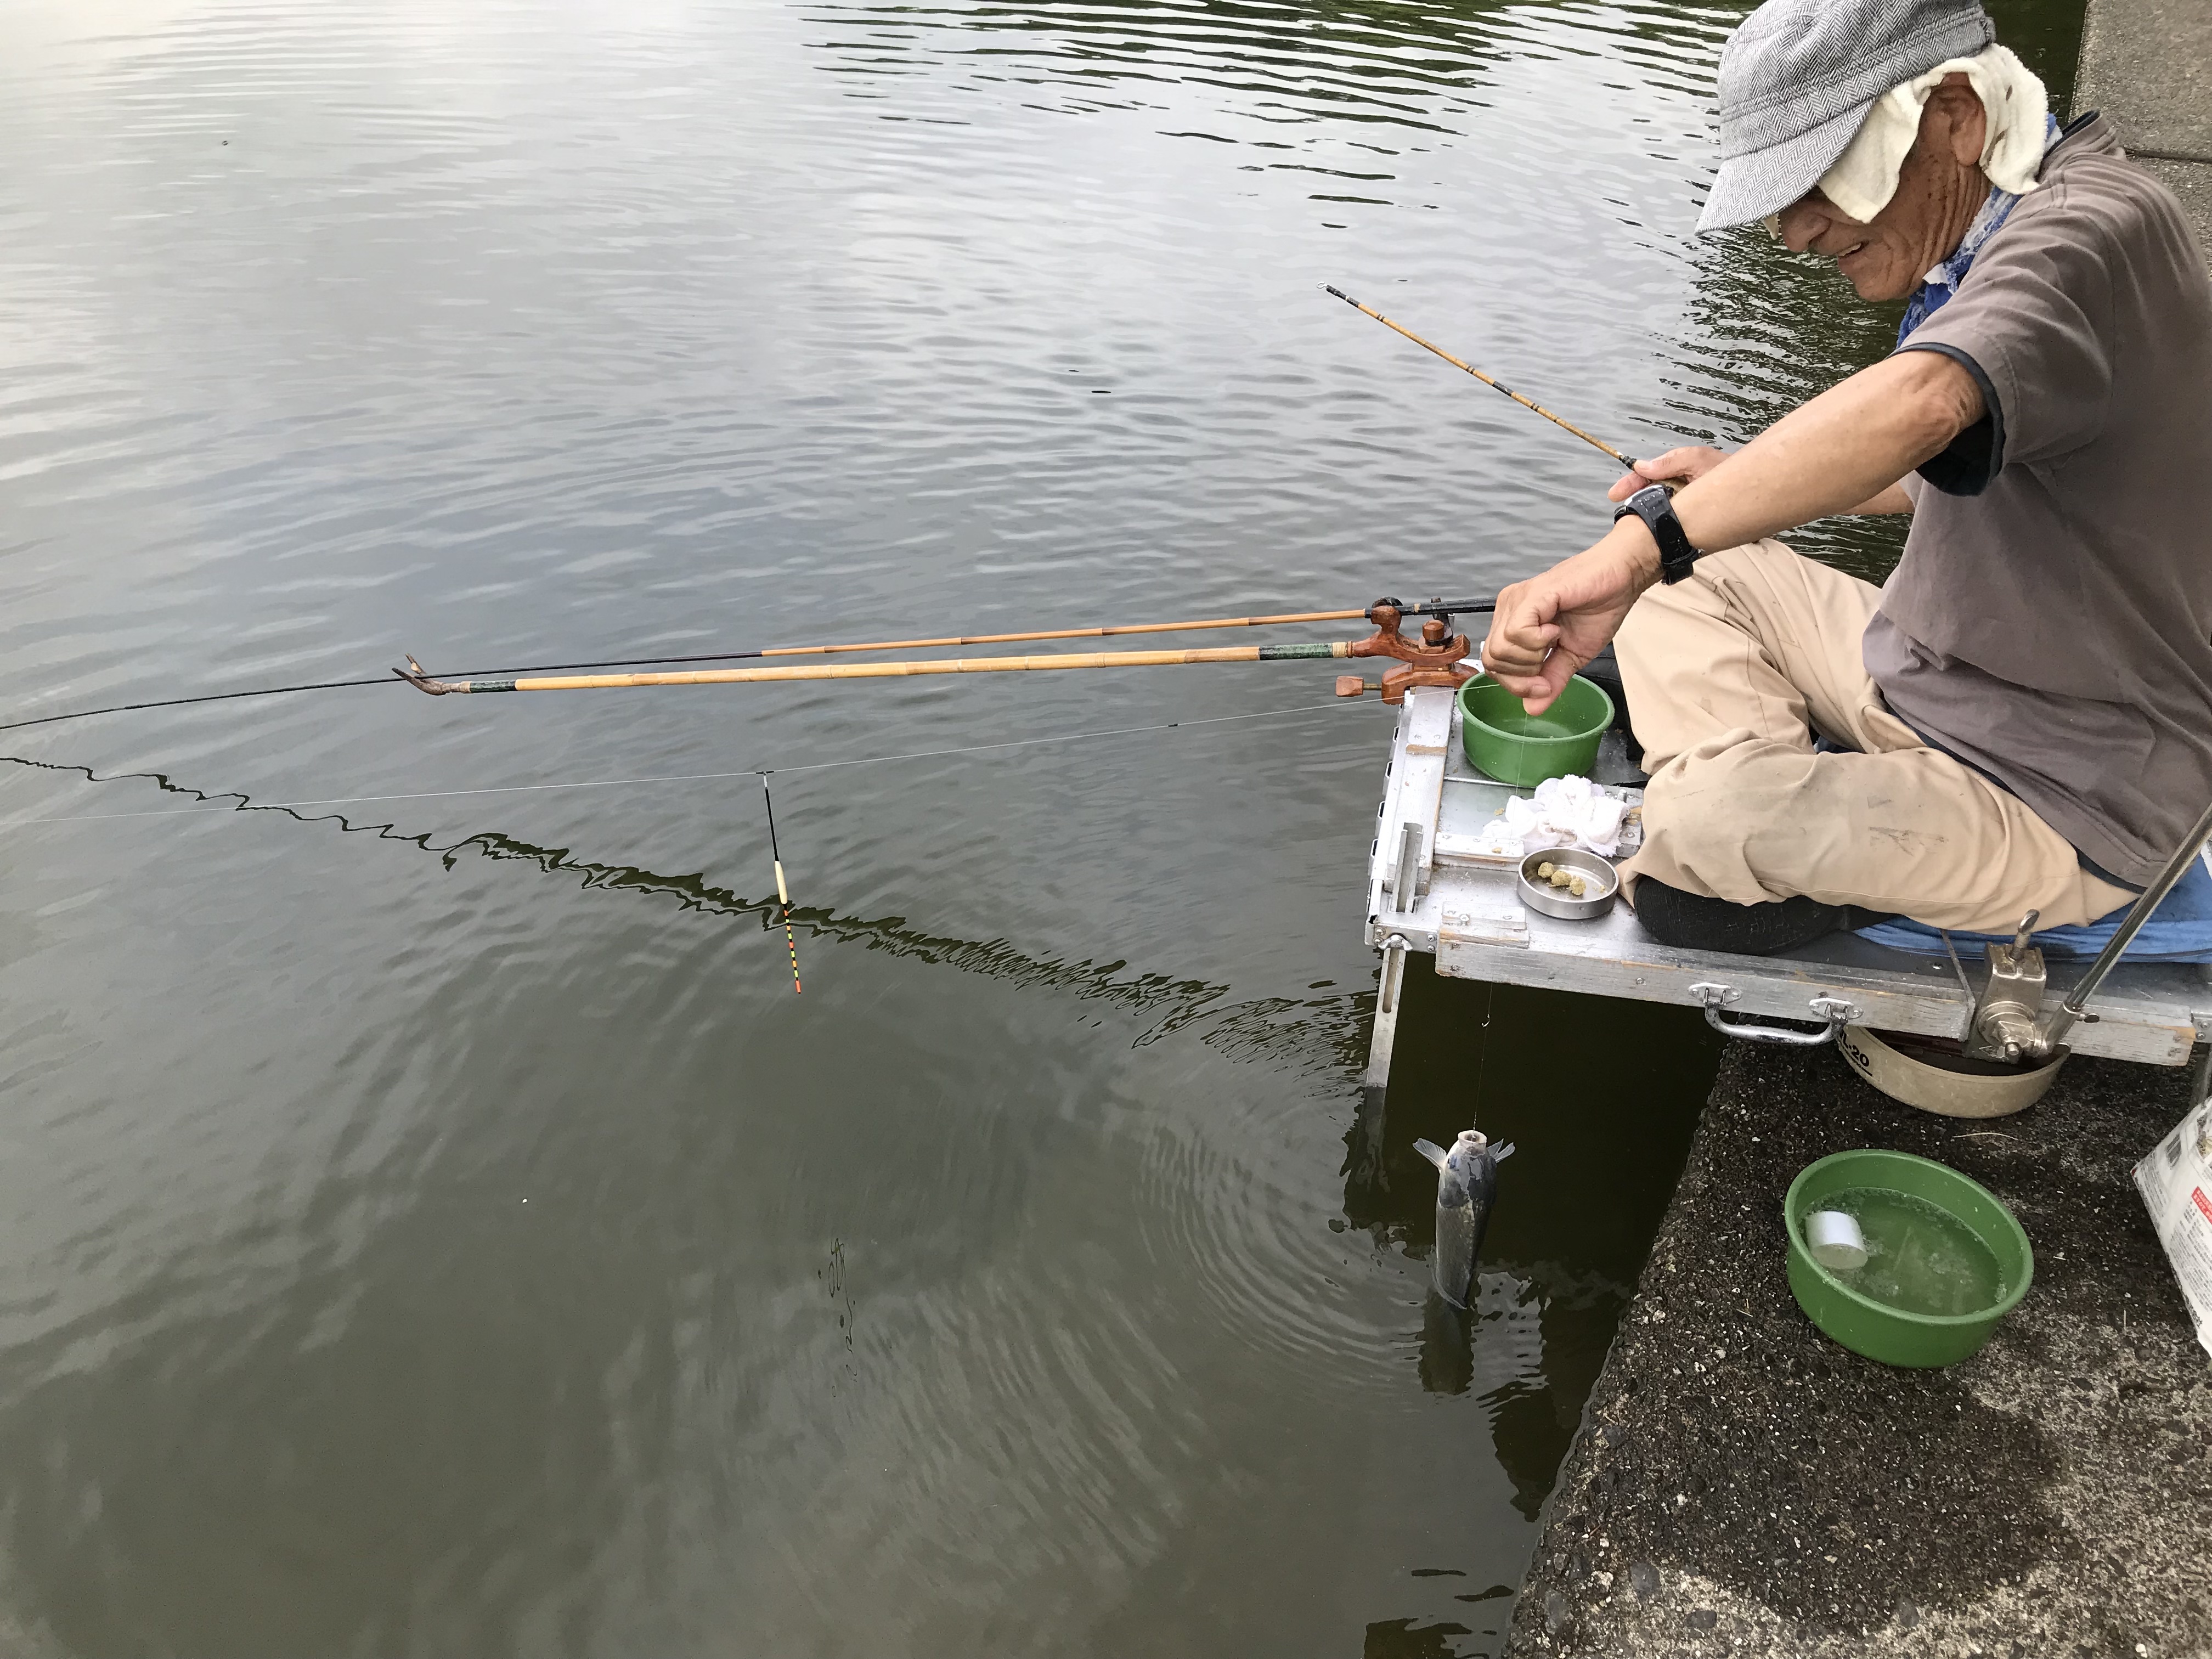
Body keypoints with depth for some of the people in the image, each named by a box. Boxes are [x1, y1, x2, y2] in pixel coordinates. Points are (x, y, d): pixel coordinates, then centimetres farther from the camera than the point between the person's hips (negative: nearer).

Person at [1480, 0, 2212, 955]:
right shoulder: (1983, 243, 7)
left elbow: (1919, 404, -47)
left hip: (2064, 812, -10)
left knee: (1710, 824, -32)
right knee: (1688, 573, 3)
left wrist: (1641, 546, -55)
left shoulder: (2093, 228, -24)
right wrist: (1746, 489, 15)